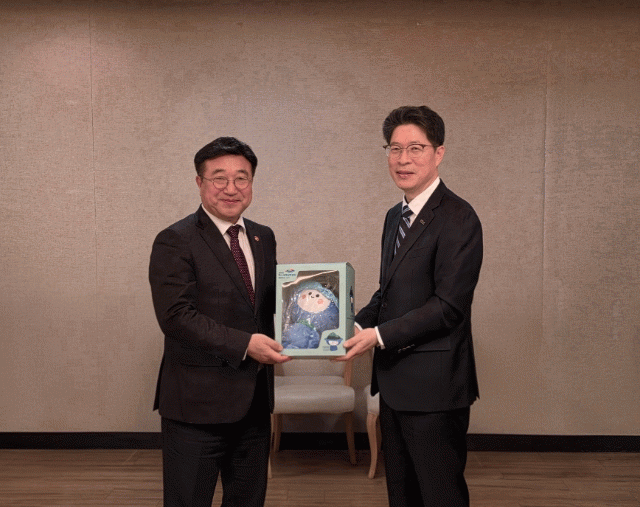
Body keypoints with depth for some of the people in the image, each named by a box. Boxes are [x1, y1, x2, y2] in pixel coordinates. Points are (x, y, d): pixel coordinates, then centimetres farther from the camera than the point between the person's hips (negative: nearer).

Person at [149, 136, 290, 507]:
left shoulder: (264, 238, 10)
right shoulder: (175, 242, -11)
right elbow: (176, 316, -19)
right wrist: (243, 344, -25)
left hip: (254, 399, 7)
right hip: (197, 403, -6)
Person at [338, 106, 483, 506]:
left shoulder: (457, 218, -16)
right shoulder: (395, 216, 13)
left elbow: (448, 305, -21)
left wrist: (379, 335, -20)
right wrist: (358, 324, 3)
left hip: (434, 385, -9)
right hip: (395, 381, 9)